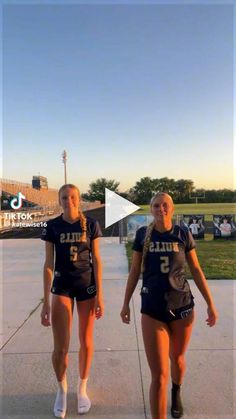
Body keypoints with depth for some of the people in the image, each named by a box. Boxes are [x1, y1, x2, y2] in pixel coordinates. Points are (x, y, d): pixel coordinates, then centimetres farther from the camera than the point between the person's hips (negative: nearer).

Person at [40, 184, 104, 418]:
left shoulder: (90, 224, -5)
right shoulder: (52, 226, -5)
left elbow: (96, 260, -3)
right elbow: (49, 264, -3)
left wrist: (99, 295, -5)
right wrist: (46, 301, -4)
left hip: (87, 285, 0)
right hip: (62, 286, 0)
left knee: (86, 342, 11)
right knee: (60, 347, 0)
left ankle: (82, 388, 36)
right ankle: (61, 389, 31)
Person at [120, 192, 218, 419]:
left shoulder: (183, 235, -4)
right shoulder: (143, 234, -4)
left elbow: (196, 270, 3)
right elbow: (135, 271, 3)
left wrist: (210, 304, 3)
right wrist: (126, 303, 6)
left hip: (182, 306, 2)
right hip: (152, 309, -1)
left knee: (177, 358, 24)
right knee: (159, 375, -5)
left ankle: (176, 393, 56)